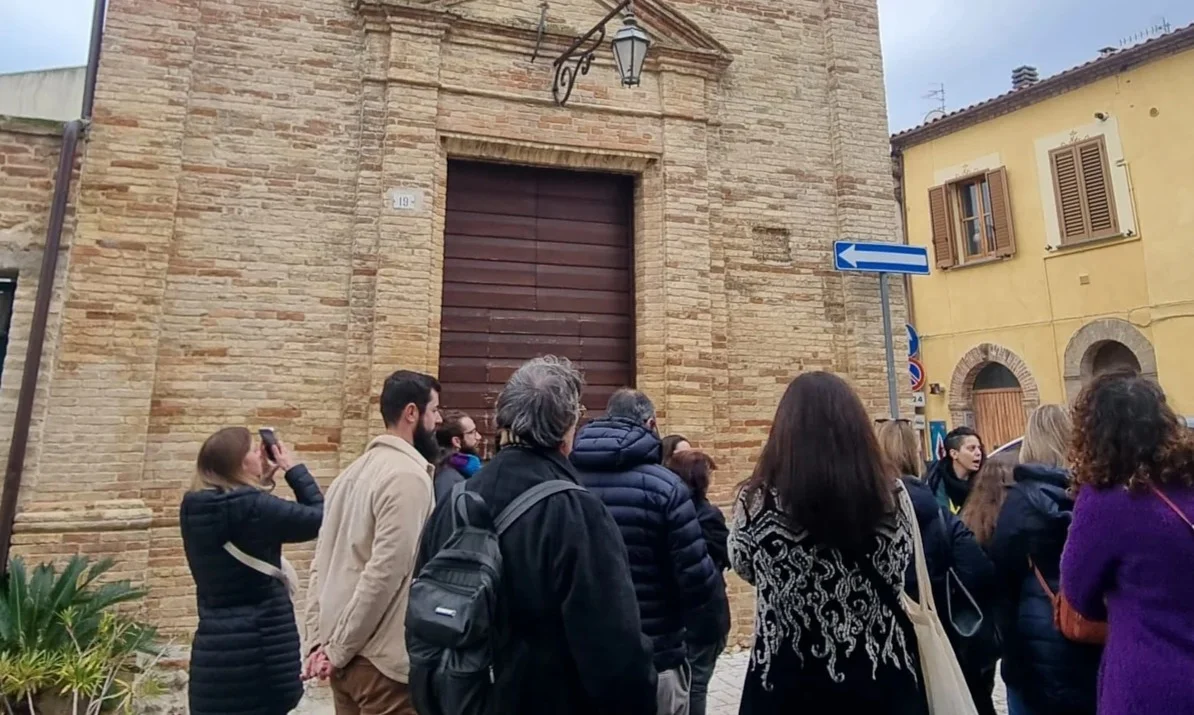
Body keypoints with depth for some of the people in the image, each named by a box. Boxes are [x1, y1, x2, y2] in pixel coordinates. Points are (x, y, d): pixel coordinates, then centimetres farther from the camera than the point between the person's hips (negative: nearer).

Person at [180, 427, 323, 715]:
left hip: (213, 646, 7)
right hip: (260, 646, -7)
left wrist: (262, 481, 9)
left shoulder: (194, 508, 1)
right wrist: (294, 468, -4)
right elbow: (319, 518, -13)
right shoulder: (252, 506, -22)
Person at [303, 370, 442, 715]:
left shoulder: (354, 470, 8)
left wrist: (318, 640, 8)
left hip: (342, 650, 8)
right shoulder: (408, 475, -18)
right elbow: (386, 572, -22)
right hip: (382, 658, -8)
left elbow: (320, 564, 9)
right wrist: (338, 649, -11)